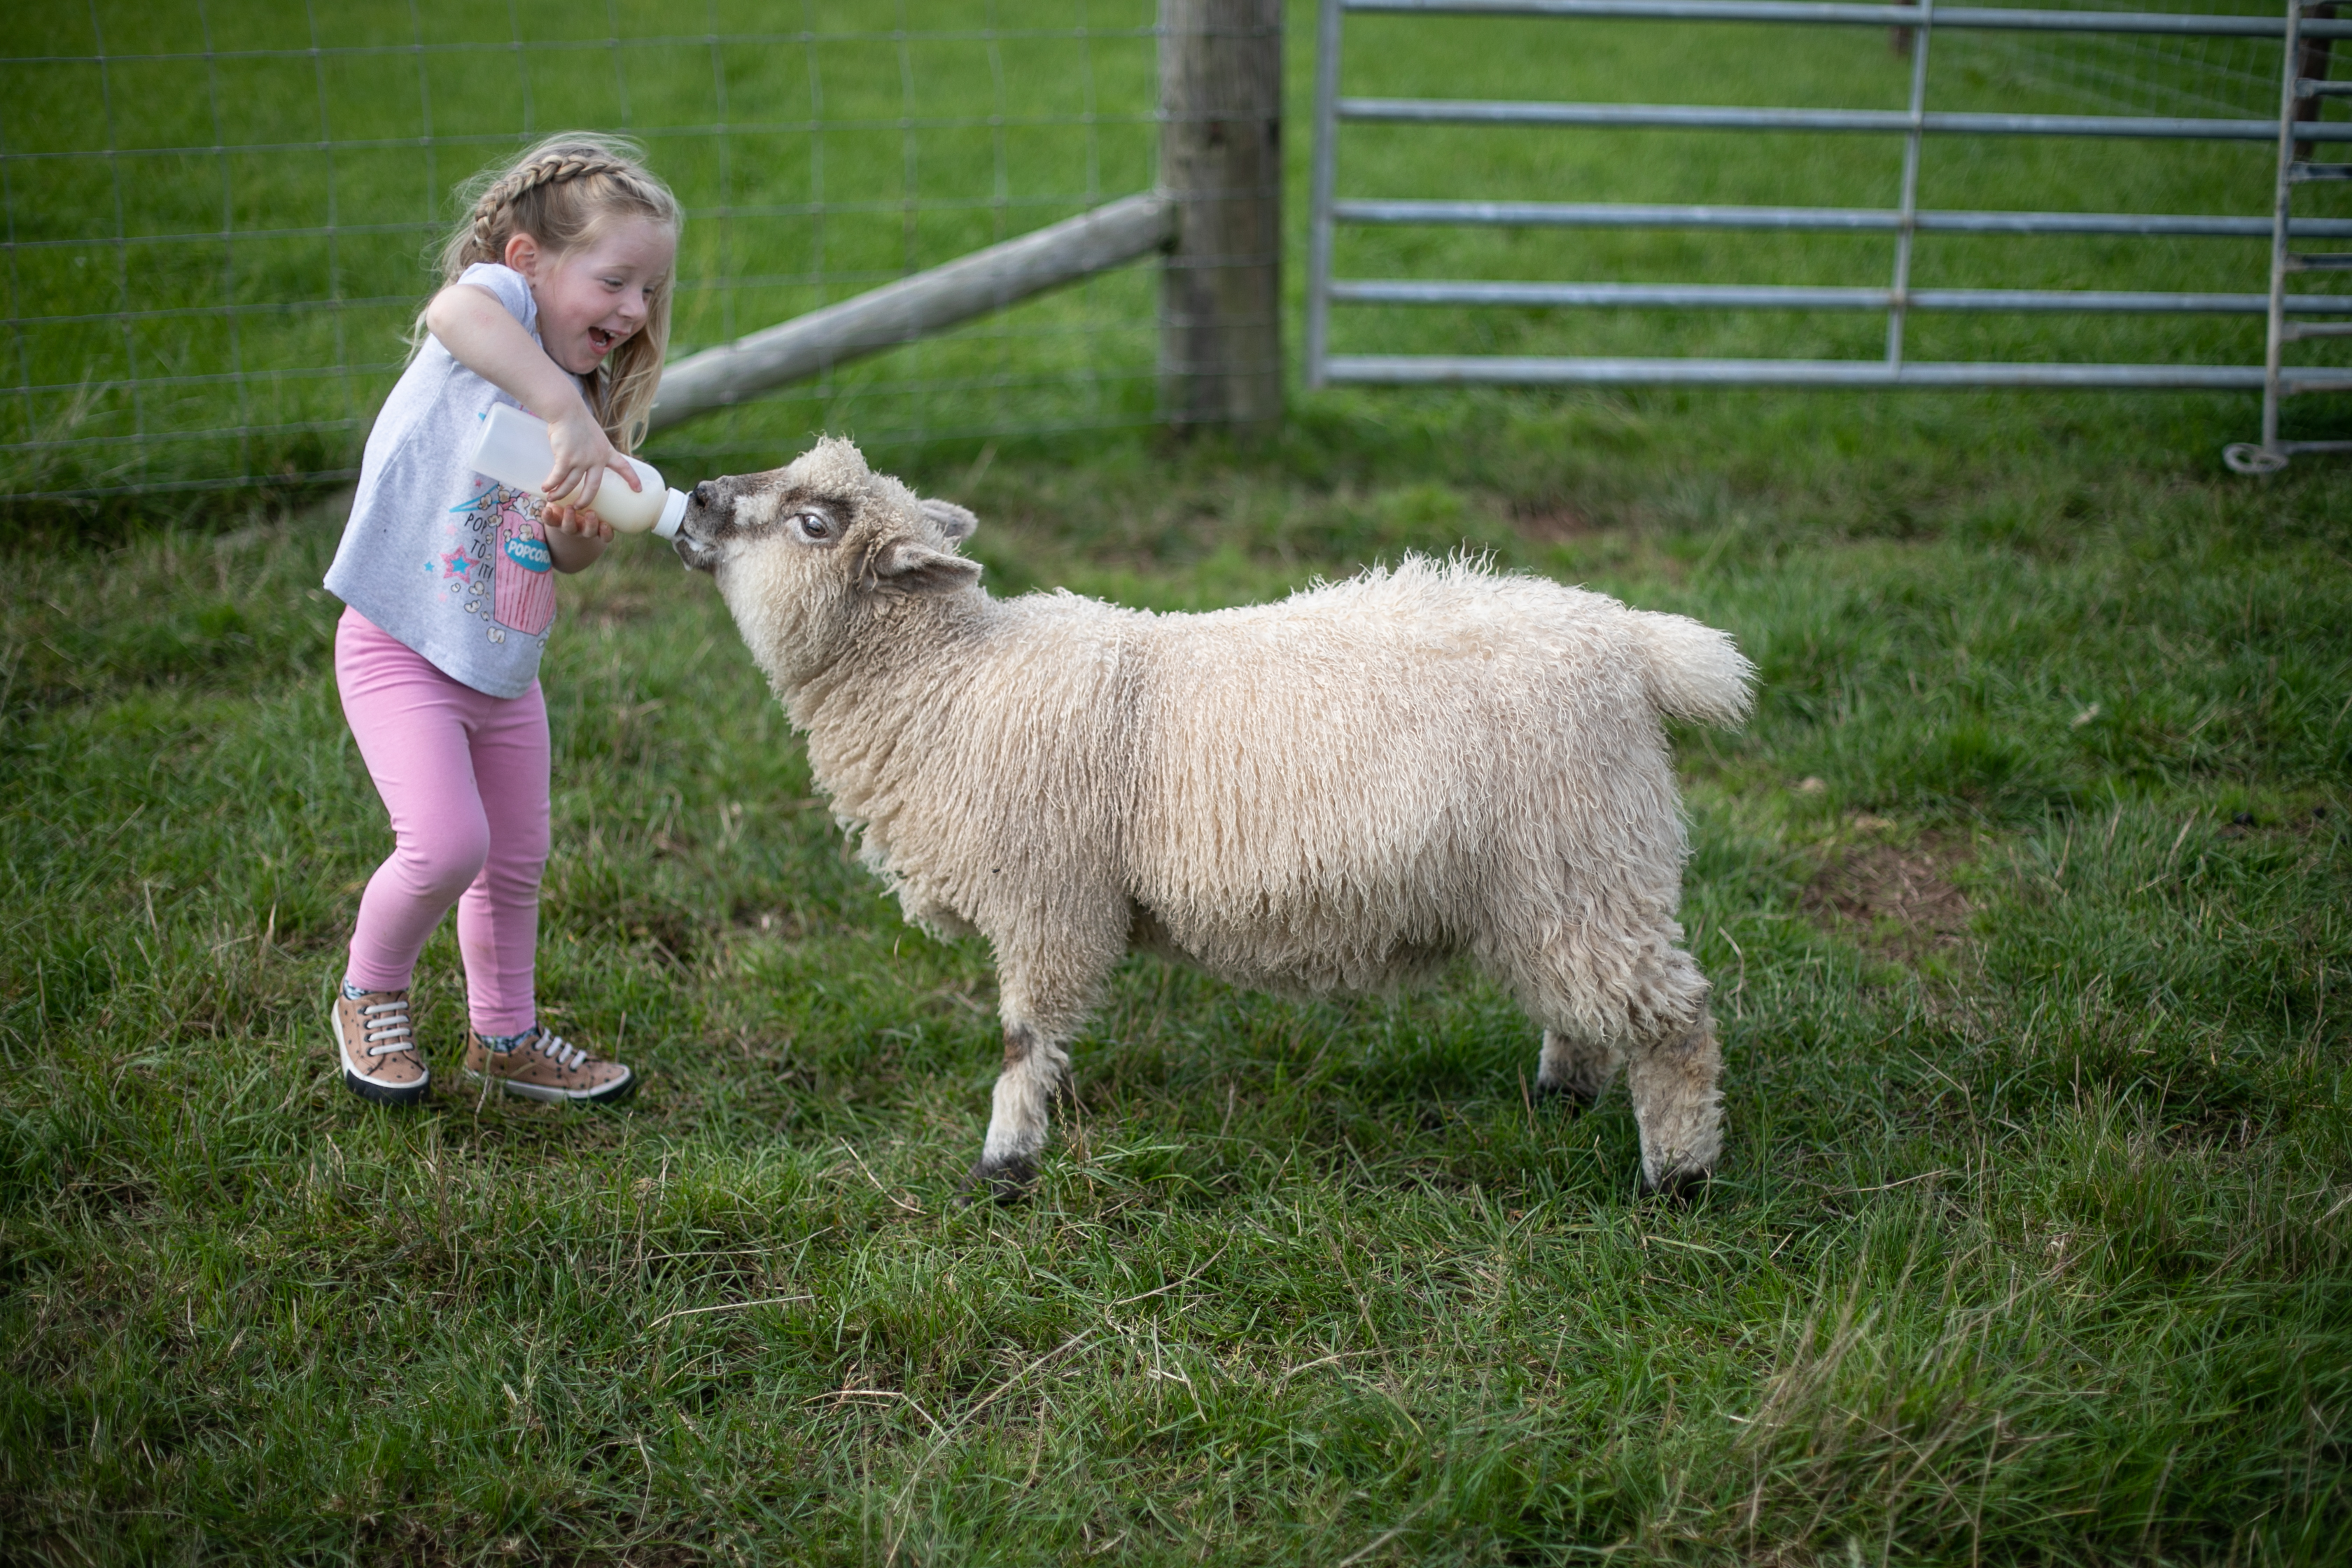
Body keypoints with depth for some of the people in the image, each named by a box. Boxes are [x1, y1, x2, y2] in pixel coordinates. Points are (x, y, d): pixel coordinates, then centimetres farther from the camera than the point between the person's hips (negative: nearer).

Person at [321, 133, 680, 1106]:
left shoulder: (588, 391, 7)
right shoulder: (495, 302, -15)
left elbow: (569, 557, 8)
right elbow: (458, 311, -43)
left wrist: (589, 527, -15)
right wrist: (568, 418, -49)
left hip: (505, 663, 8)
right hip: (402, 648, -8)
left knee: (516, 859, 17)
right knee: (447, 844, -18)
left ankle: (503, 1035, 37)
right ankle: (370, 998, 11)